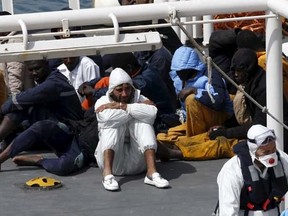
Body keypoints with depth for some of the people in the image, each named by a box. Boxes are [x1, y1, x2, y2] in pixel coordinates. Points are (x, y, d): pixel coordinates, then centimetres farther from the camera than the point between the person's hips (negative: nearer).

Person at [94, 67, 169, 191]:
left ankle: (152, 172, -33)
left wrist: (121, 106, -20)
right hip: (113, 161, -2)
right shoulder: (102, 102, 0)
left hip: (136, 163, 2)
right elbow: (107, 117, -26)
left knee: (143, 120, -18)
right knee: (114, 123, -21)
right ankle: (107, 172, -37)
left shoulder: (140, 99, 4)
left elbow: (152, 112, -22)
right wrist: (137, 109, -16)